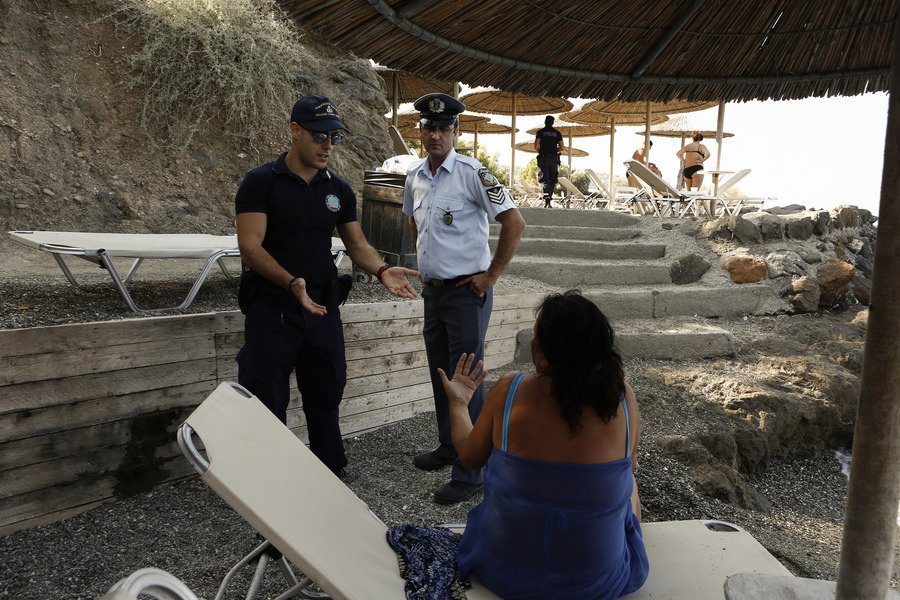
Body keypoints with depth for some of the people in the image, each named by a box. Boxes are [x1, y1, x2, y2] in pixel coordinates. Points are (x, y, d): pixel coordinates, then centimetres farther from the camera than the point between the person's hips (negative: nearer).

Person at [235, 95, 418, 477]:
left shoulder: (338, 190, 8)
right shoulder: (260, 183, -8)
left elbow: (357, 244, 9)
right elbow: (250, 246, -16)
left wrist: (381, 270, -12)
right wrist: (292, 282, -32)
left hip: (323, 308, 5)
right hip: (272, 309, -4)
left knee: (325, 397, 15)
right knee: (266, 405, 5)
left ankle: (331, 475, 33)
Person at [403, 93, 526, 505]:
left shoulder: (471, 173, -14)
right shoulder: (415, 177, 8)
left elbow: (514, 222, -17)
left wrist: (491, 275, -14)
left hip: (466, 291, -7)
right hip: (432, 289, 8)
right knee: (440, 376, 18)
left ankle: (469, 474, 6)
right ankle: (448, 447, 36)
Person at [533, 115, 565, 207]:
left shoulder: (540, 132, 3)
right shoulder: (557, 133, 10)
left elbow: (536, 146, -6)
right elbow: (562, 148, 5)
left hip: (543, 158, -2)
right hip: (554, 159, 2)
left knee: (544, 179, -4)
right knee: (552, 180, 9)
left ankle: (547, 198, -26)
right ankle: (548, 201, 9)